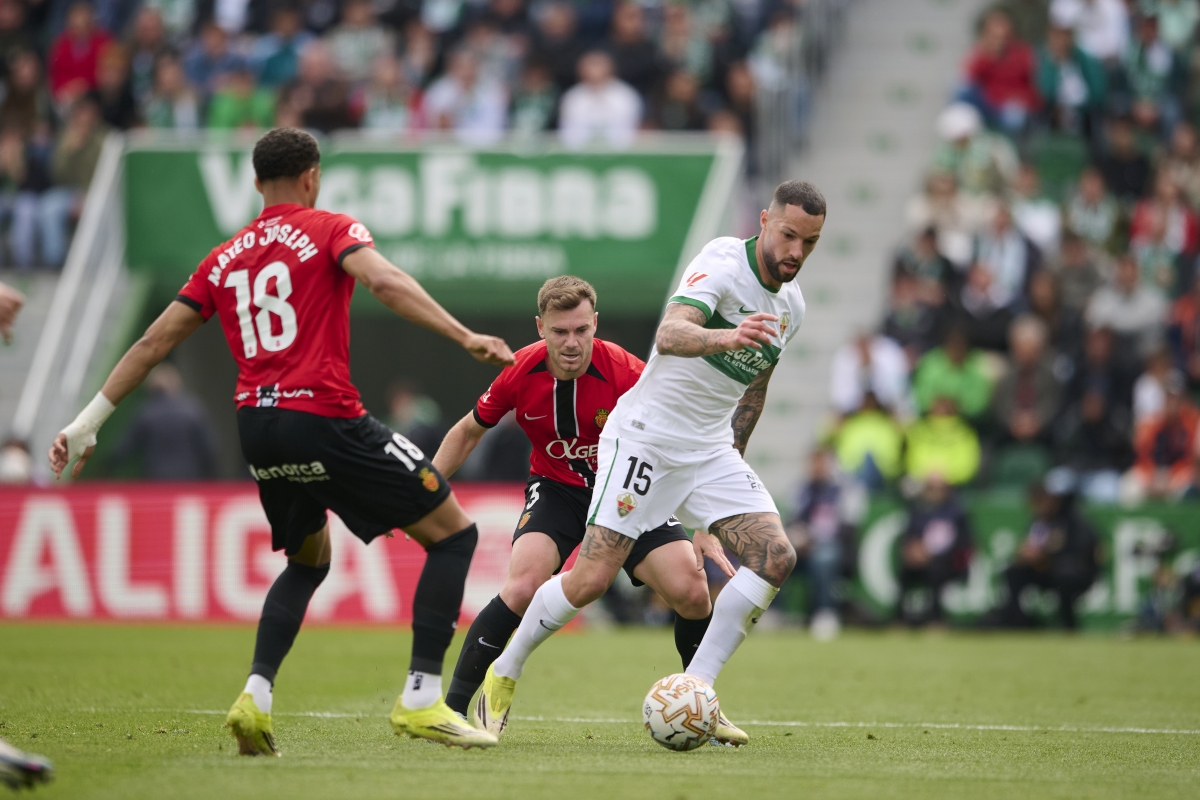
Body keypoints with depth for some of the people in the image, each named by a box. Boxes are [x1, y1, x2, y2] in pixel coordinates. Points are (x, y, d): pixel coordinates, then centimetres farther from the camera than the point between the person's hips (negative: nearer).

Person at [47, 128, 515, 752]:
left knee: (308, 560, 28)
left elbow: (154, 343, 17)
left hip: (256, 426, 6)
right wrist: (466, 338, -22)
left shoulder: (225, 259, 18)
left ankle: (256, 696, 7)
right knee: (452, 533, 4)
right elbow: (383, 281, -16)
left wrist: (88, 422, 22)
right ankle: (421, 699, -6)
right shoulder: (329, 230, 4)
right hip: (324, 419, -6)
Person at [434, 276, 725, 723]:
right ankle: (453, 706, -18)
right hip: (556, 489, 0)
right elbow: (469, 432, 3)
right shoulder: (520, 373, -17)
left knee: (691, 590, -17)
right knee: (524, 585, -28)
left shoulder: (627, 374, -24)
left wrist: (704, 530, -23)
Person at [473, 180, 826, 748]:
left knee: (775, 556, -13)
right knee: (592, 579, -12)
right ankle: (503, 675, 13)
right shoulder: (723, 263, -17)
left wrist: (734, 458, 25)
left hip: (711, 448, 7)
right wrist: (725, 337, -55)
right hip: (646, 438, -7)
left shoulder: (791, 306, 7)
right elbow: (669, 334, -36)